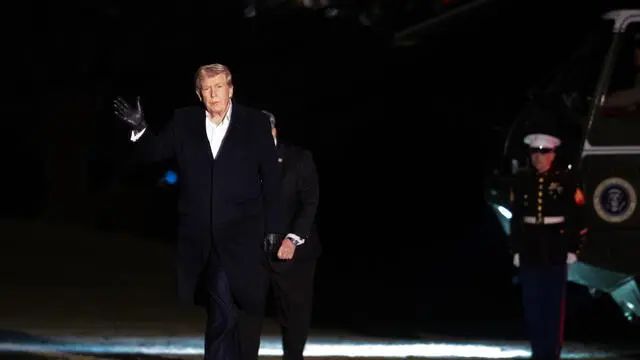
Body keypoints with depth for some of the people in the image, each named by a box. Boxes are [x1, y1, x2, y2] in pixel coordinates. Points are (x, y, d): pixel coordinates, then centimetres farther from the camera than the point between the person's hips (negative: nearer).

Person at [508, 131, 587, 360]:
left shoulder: (566, 180, -3)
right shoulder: (522, 181, 5)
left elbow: (577, 218, -2)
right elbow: (516, 218, 8)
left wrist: (573, 248, -5)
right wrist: (516, 250, 5)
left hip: (556, 253, -3)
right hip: (530, 253, 3)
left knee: (554, 306, -1)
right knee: (532, 307, 5)